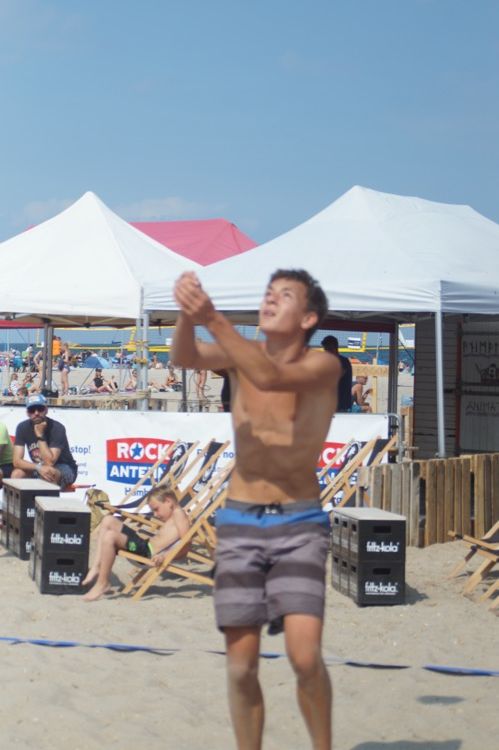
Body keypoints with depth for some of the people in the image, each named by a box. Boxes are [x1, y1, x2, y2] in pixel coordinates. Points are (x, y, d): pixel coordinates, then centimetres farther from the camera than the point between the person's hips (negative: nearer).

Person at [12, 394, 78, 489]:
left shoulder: (57, 428, -22)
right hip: (37, 470, 4)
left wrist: (40, 435, -32)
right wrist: (39, 468, -34)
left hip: (64, 469, -4)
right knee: (16, 474, -23)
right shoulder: (23, 427, -10)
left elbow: (50, 462, -31)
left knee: (50, 473, -37)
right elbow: (17, 461, -18)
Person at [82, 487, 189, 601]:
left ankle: (102, 583, -17)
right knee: (108, 521, 14)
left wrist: (164, 555, -25)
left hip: (149, 553, -11)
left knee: (110, 536, -28)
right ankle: (96, 568, 5)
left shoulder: (178, 513, -7)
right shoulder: (170, 519, 24)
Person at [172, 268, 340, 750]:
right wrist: (187, 315, -38)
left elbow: (270, 377, -27)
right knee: (241, 667, 1)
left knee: (305, 656, -16)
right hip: (239, 523, 3)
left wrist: (212, 319, -36)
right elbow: (184, 358, -17)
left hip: (299, 525, -3)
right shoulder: (240, 353, 2)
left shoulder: (323, 366, -7)